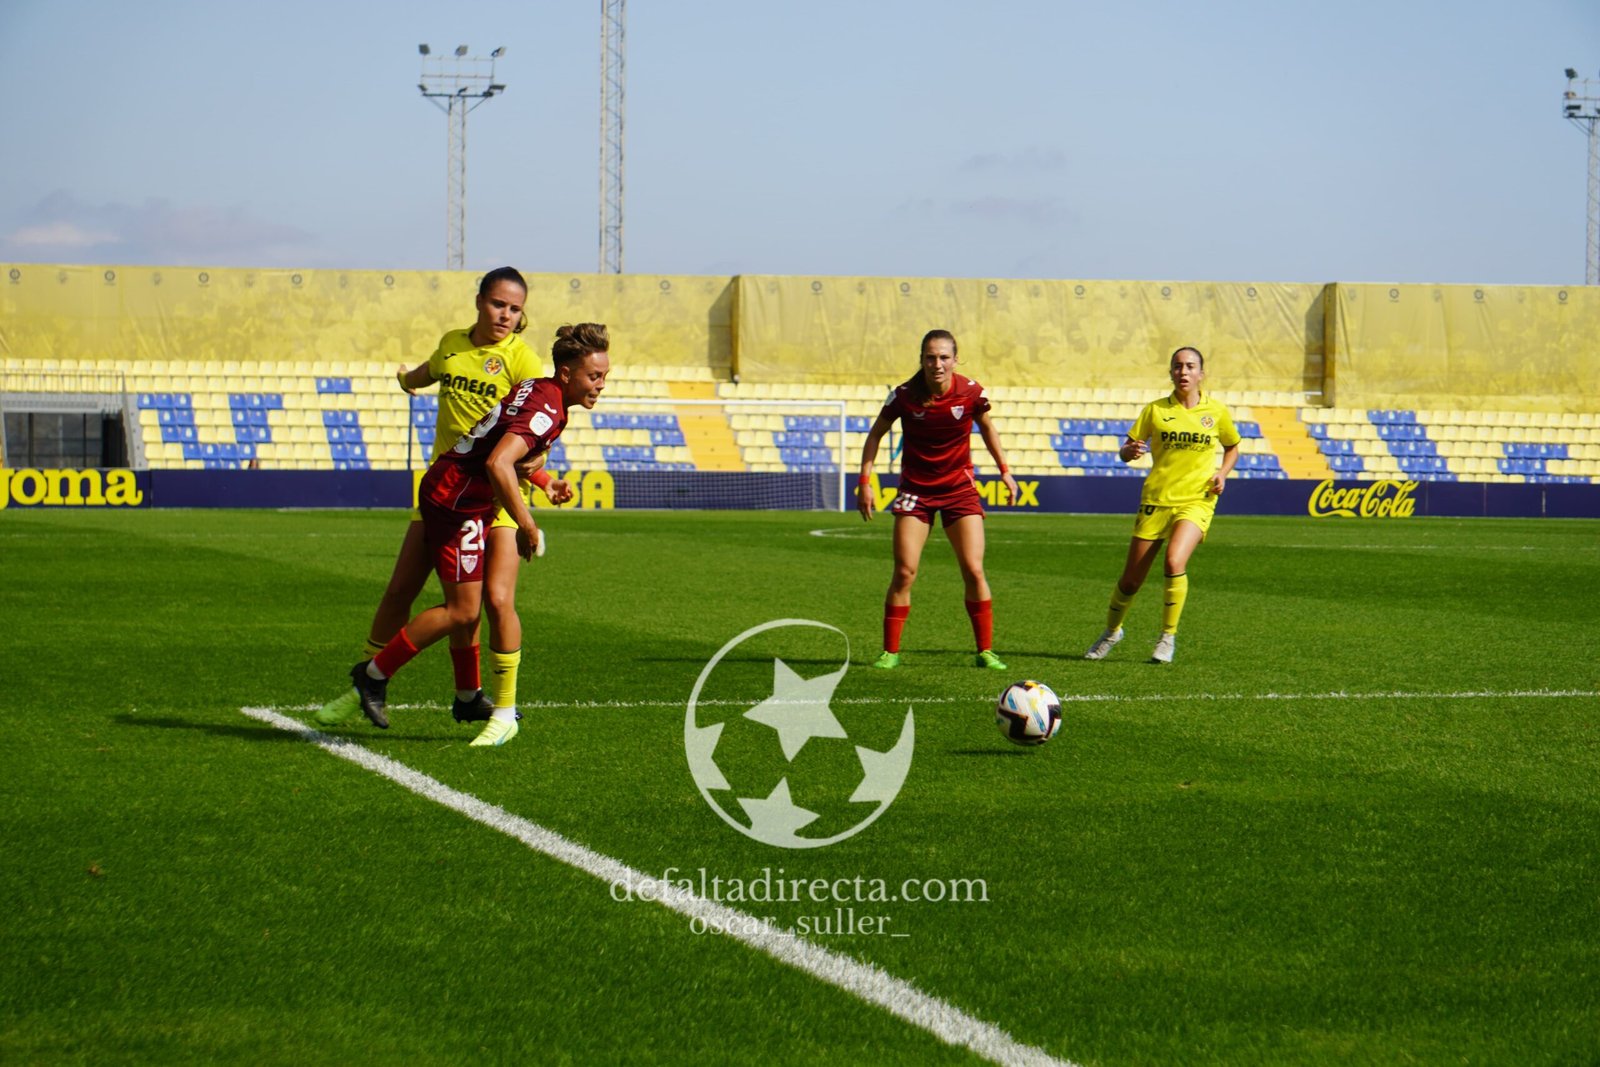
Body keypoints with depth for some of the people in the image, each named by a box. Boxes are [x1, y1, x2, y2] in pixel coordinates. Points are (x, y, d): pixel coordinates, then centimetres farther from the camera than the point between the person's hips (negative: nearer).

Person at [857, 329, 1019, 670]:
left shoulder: (971, 392, -11)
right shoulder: (905, 395, -14)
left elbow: (986, 427, 10)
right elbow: (876, 434, 1)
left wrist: (1004, 471, 11)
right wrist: (865, 481, -4)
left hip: (960, 488, 1)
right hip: (915, 489, -1)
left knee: (974, 571, -6)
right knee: (904, 573, -6)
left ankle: (985, 651, 5)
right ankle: (890, 652, 4)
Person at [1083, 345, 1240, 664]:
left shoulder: (1216, 412, 4)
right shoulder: (1156, 410, 2)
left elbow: (1232, 448, 20)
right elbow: (1126, 450, 4)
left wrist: (1222, 473, 1)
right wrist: (1130, 451, -20)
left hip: (1196, 502, -1)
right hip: (1156, 500, 1)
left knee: (1175, 561, -27)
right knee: (1131, 579, 4)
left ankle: (1168, 637, -12)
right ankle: (1111, 631, 32)